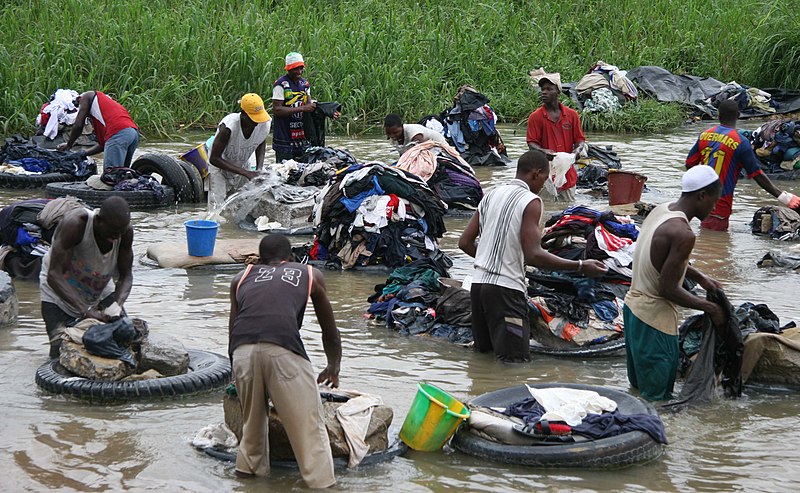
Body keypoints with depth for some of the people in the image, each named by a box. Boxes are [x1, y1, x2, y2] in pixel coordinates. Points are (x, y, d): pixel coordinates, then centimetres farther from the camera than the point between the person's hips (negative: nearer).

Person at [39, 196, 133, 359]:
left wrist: (117, 304, -35)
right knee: (62, 349, -18)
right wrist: (86, 311, -45)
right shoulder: (75, 224, -36)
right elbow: (54, 275, -38)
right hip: (60, 291, -4)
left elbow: (125, 275, -13)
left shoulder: (125, 232, -21)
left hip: (101, 290, 4)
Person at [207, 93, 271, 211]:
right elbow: (214, 159, -31)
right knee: (217, 210, -15)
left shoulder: (264, 124, -21)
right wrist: (246, 173, -34)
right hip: (220, 166, -5)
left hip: (243, 166, 5)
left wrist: (259, 168, -14)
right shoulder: (228, 126, -36)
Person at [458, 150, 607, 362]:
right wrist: (580, 266, -13)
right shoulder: (531, 201, -10)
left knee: (484, 349, 20)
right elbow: (534, 255, -18)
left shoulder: (491, 195, 13)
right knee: (516, 360, -6)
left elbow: (465, 243, 14)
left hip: (479, 281, 8)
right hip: (506, 287, -8)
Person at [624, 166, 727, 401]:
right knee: (657, 395, 2)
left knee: (639, 385, 22)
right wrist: (710, 307, -12)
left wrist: (700, 278, 17)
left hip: (633, 306, 10)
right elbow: (668, 289, -23)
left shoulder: (659, 211, 3)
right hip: (655, 319, -10)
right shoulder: (683, 234, -25)